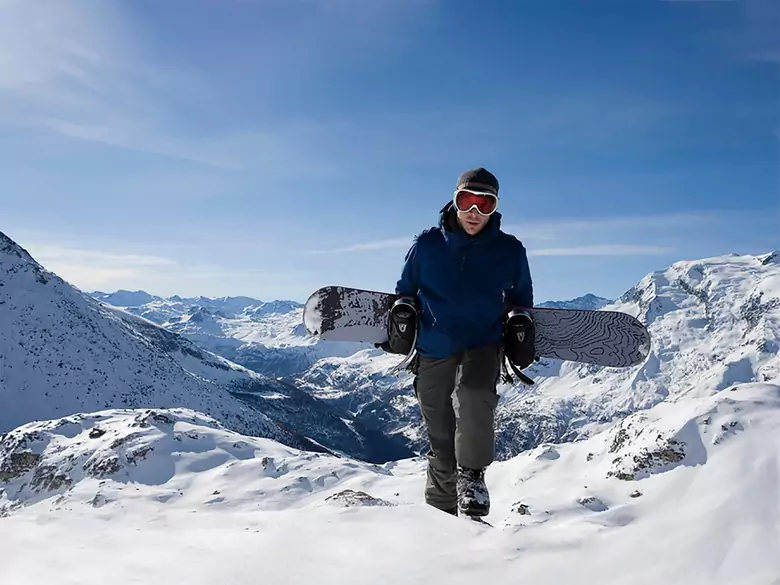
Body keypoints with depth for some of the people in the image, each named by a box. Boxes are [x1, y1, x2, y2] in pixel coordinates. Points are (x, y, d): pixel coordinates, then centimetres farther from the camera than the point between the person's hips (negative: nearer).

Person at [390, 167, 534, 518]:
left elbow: (521, 298, 14)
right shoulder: (426, 245, -4)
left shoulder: (510, 251, -2)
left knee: (475, 395, -33)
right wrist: (403, 314, -7)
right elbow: (405, 291, 9)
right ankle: (442, 507, 29)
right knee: (440, 435, 8)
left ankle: (472, 474, -9)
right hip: (433, 347, 1)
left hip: (484, 343, -1)